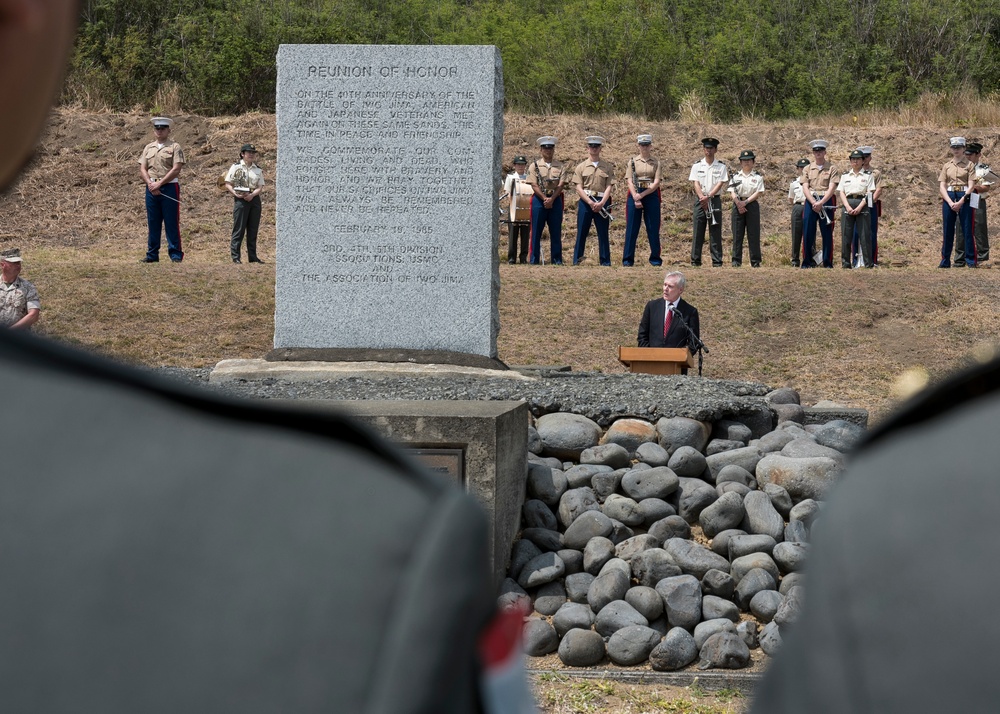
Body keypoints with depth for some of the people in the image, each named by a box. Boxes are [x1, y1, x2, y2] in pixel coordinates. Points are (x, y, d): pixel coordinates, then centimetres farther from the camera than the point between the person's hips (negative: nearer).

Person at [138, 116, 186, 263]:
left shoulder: (175, 147, 0)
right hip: (151, 189, 5)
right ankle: (152, 255, 11)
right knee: (153, 223, 7)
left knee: (171, 223, -4)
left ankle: (175, 254, -1)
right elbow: (142, 169, 10)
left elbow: (176, 169, -10)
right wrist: (150, 184, -8)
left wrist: (159, 183, -14)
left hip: (169, 188, -4)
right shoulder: (148, 147, 15)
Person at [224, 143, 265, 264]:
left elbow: (260, 187, 6)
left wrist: (252, 194, -14)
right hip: (240, 200, -4)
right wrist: (236, 194, -18)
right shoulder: (236, 167, 2)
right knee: (239, 229, -6)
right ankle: (235, 256, -3)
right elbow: (228, 184, -1)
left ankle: (252, 256, 12)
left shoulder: (258, 170, 12)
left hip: (254, 199, 4)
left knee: (253, 230, 7)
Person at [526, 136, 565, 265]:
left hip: (555, 200, 1)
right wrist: (545, 199, -14)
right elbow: (534, 185, -3)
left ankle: (557, 259, 8)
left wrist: (552, 199, -14)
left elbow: (561, 185, -1)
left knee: (556, 231, 3)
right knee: (536, 231, 0)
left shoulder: (559, 166, 7)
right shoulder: (535, 165, 4)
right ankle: (534, 259, 4)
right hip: (539, 200, -1)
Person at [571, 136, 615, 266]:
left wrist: (601, 203, -14)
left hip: (602, 202, 0)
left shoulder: (608, 167, 7)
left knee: (603, 233, 2)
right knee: (582, 232, 0)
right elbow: (579, 188, -1)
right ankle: (576, 261, 3)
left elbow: (609, 187, 1)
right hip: (585, 201, 0)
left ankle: (605, 261, 7)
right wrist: (591, 203, -13)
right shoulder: (581, 167, 6)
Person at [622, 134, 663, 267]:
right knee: (631, 228, -1)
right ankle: (628, 259, 2)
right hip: (635, 195, 0)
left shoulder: (656, 162, 5)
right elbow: (629, 181, -2)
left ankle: (655, 258, 10)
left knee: (653, 228, 2)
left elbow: (656, 182, -4)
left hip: (651, 195, 0)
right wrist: (635, 198, -15)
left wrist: (642, 195, -15)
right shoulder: (633, 161, 6)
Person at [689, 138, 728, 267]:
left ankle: (717, 261, -2)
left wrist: (708, 197, -18)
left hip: (715, 199, -1)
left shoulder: (721, 167, 6)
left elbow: (720, 184, -5)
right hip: (700, 201, 1)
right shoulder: (697, 166, 8)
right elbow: (695, 183, -2)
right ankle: (695, 261, 2)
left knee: (715, 232, -2)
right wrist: (702, 197, -17)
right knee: (698, 232, 0)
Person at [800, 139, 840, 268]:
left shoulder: (832, 169, 3)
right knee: (807, 233, 0)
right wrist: (813, 202, -14)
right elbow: (805, 188, 2)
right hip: (811, 201, 2)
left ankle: (828, 263, 4)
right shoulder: (807, 169, 11)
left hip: (827, 202, -2)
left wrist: (821, 202, -18)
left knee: (827, 233, 0)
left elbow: (832, 188, -6)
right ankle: (807, 262, 7)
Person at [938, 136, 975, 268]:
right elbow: (942, 187, 4)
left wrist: (960, 202, -15)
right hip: (949, 198, 3)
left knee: (967, 230, -2)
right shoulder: (946, 166, 10)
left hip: (965, 198, -3)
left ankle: (971, 261, 3)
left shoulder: (969, 165, 3)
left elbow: (971, 186, -4)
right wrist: (950, 202, -11)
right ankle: (945, 261, 10)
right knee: (947, 230, 4)